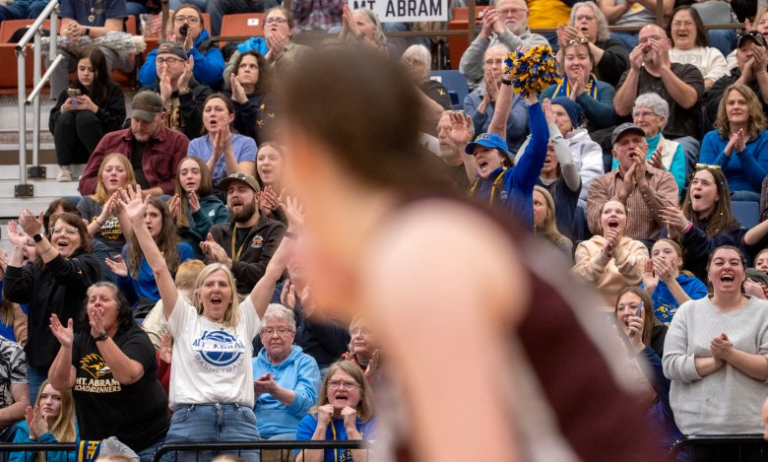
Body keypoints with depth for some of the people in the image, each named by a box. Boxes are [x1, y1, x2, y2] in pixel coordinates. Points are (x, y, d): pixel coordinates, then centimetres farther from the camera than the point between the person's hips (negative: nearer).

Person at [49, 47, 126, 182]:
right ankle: (64, 167, -18)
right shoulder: (68, 92, 5)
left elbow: (118, 124, -13)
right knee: (65, 117, -23)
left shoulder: (113, 90, -1)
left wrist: (95, 109, -25)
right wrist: (63, 109, -21)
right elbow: (52, 125, -1)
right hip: (76, 152, 3)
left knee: (85, 116, -27)